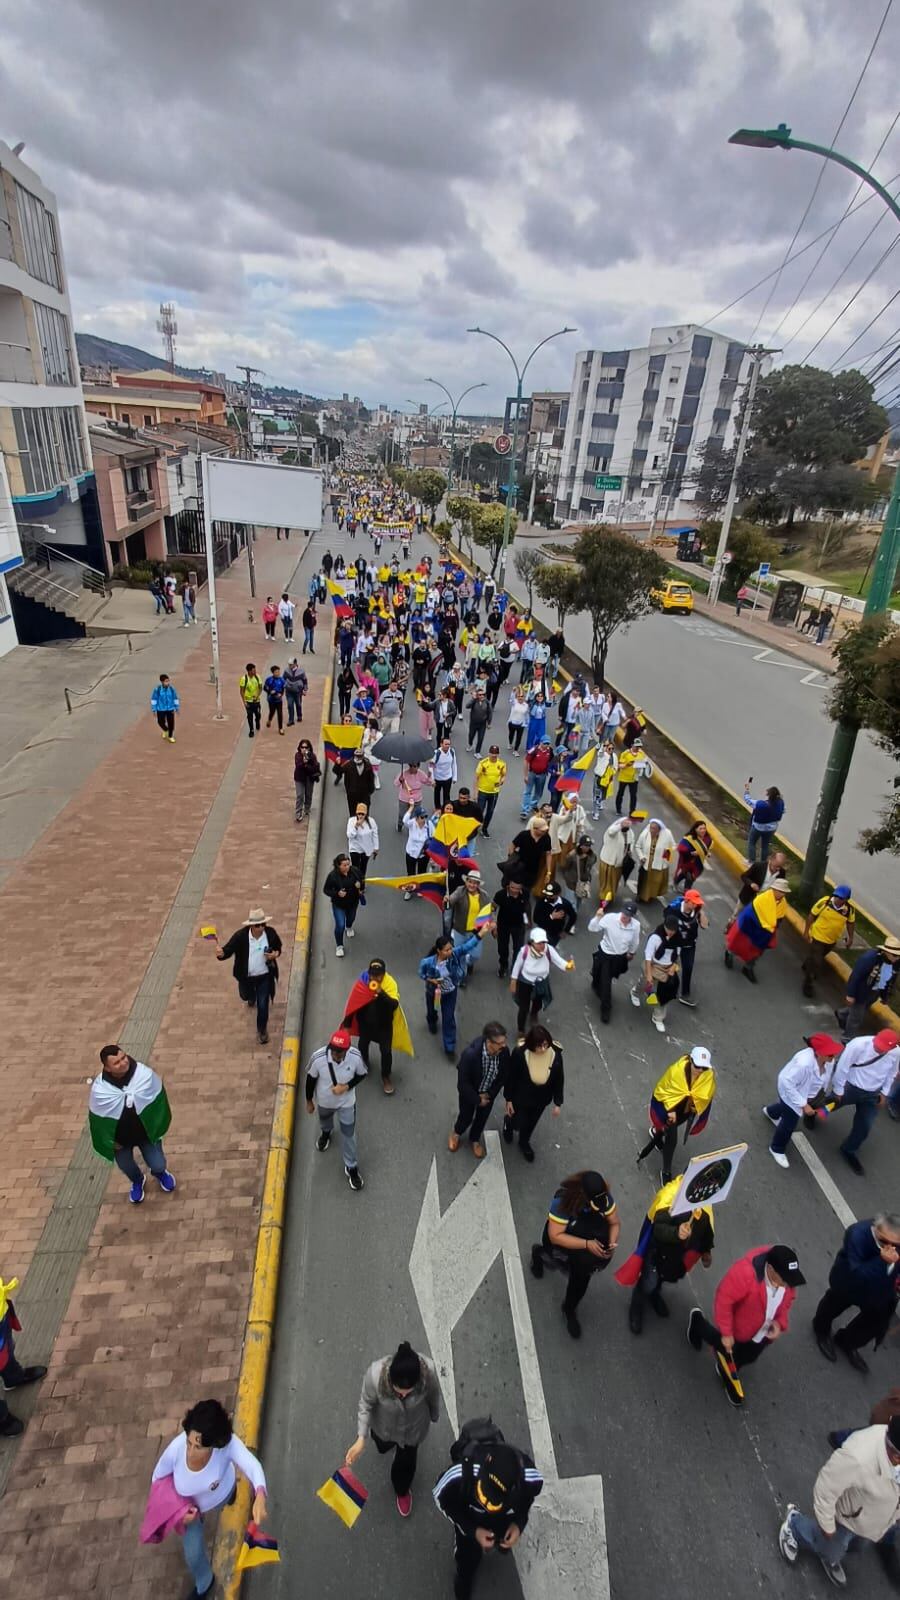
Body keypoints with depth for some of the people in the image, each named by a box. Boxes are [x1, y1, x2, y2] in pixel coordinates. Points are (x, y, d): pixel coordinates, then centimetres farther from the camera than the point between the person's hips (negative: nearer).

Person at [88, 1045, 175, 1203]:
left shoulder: (145, 1073, -28)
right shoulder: (99, 1089, -28)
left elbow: (158, 1099, -11)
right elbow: (97, 1118, -11)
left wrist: (158, 1127, -3)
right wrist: (110, 1141, -3)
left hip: (147, 1132, 0)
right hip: (120, 1137, 1)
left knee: (158, 1165, 7)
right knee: (126, 1167, 22)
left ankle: (159, 1172, 47)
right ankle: (137, 1181, 59)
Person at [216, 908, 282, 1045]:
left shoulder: (270, 933, -19)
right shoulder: (240, 936, -25)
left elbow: (278, 947, -1)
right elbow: (228, 950, -24)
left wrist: (276, 954, -22)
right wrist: (221, 954, -47)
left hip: (265, 976, -1)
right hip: (246, 977, 1)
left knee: (263, 1004, 6)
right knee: (246, 996, 29)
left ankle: (262, 1029, 34)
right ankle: (251, 998, 70)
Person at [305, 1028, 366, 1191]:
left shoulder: (355, 1057, -33)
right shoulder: (318, 1057, -36)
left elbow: (362, 1074, -11)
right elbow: (311, 1079, -15)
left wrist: (346, 1086, -27)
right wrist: (309, 1101, -1)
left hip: (347, 1102, -1)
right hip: (324, 1100, 1)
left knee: (348, 1134, 13)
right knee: (324, 1119, 32)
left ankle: (351, 1167, 40)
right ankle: (325, 1133, 70)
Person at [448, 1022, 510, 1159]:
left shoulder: (504, 1051, -29)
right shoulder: (470, 1054, -41)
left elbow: (503, 1075, -10)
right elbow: (463, 1083, -27)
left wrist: (490, 1094, -11)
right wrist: (477, 1099, -16)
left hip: (489, 1093, 3)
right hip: (469, 1093, -3)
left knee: (482, 1118, 25)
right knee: (466, 1117, 21)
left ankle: (475, 1139, 55)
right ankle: (456, 1132, 56)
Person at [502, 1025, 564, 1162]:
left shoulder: (556, 1054, -28)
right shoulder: (520, 1053, -35)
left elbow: (559, 1079, -11)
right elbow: (510, 1077, -18)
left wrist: (558, 1103, -3)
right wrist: (508, 1099, -9)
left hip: (541, 1100, 3)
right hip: (520, 1097, -3)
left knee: (531, 1123, 28)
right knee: (518, 1124, 19)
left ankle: (524, 1143, 60)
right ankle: (509, 1122, 56)